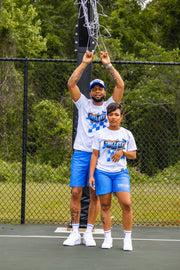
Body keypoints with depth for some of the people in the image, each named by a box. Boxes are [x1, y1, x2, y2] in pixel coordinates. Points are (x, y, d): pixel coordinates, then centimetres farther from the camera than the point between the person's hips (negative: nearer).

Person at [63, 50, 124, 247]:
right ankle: (75, 233, 1)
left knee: (95, 195, 1)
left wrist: (108, 64, -3)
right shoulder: (83, 104, 11)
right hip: (81, 153, 0)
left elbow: (120, 85, -2)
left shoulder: (109, 105, 10)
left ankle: (88, 233, 6)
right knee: (76, 192, -5)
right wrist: (84, 63, -2)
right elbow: (71, 84, 0)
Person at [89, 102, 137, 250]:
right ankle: (107, 238, 8)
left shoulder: (127, 134, 8)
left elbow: (133, 155, 13)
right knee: (105, 205, -1)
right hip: (102, 172, 0)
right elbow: (94, 155, 7)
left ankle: (127, 238, -4)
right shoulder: (100, 134, 6)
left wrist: (123, 152, -8)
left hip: (121, 173, 0)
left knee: (126, 204, -14)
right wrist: (91, 175, 0)